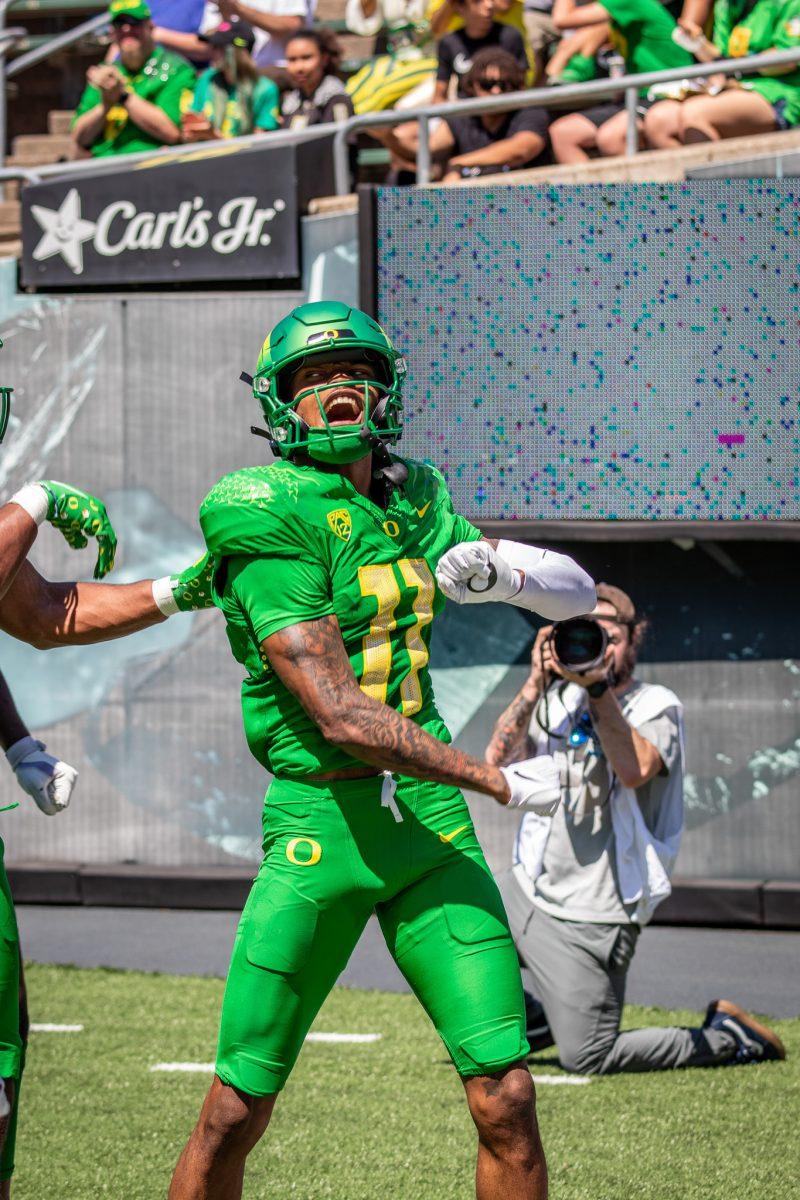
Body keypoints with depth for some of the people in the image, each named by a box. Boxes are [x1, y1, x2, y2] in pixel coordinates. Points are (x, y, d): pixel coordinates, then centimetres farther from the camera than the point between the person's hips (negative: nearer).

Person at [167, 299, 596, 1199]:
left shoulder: (414, 500, 12)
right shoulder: (274, 517, -10)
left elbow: (579, 595, 19)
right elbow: (339, 717, -17)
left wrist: (501, 569, -3)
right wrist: (499, 782, -13)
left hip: (432, 823, 5)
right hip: (322, 824, -5)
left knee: (506, 1099, -5)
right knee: (236, 1112, 0)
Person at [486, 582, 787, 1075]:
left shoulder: (656, 706, -7)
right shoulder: (561, 700, 9)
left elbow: (635, 770, -28)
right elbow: (499, 758, -6)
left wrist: (598, 685, -34)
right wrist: (535, 685, -15)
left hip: (591, 916, -6)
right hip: (528, 889, 6)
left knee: (586, 1060, -10)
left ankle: (729, 1037, 10)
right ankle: (542, 1021, 26)